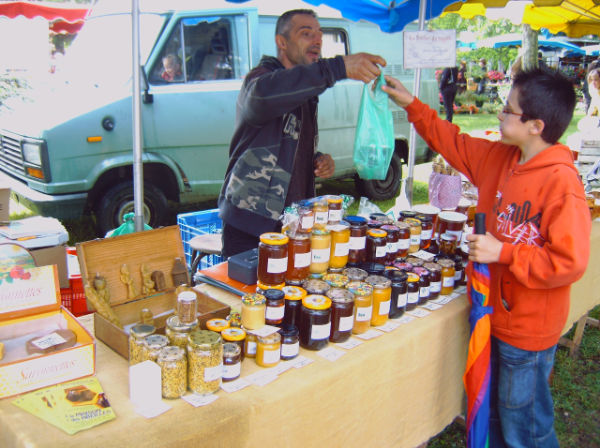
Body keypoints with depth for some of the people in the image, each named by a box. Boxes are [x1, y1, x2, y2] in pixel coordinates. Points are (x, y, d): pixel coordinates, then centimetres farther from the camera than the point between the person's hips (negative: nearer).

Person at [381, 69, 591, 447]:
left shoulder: (562, 183, -24)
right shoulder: (500, 158, 0)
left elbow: (569, 263, -26)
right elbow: (455, 143, 14)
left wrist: (503, 252, -25)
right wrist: (412, 105, 13)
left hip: (529, 329, -8)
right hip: (495, 314, 8)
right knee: (494, 413, 25)